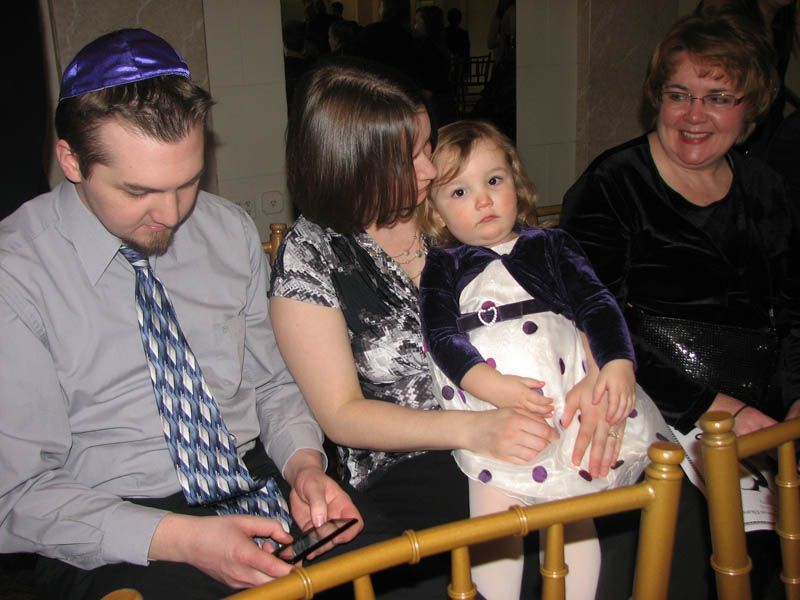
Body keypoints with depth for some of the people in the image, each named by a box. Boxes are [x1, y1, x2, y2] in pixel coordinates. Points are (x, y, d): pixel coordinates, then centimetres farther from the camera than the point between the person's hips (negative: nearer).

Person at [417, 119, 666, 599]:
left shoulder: (552, 247, 18)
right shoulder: (444, 267, 14)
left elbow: (596, 305, 9)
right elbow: (442, 337, 0)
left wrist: (620, 364, -11)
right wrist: (490, 383, -19)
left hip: (568, 393, 1)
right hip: (491, 412, -1)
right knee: (494, 514, -13)